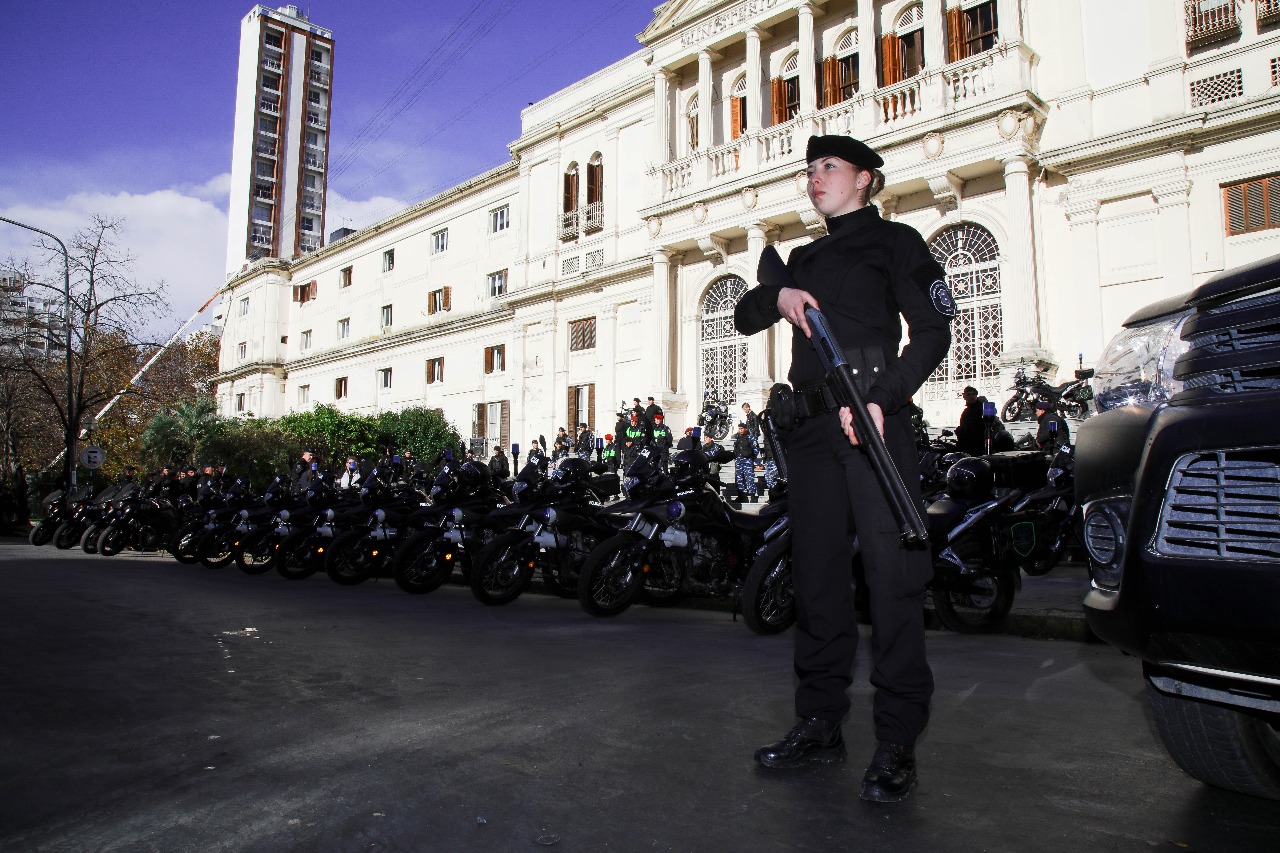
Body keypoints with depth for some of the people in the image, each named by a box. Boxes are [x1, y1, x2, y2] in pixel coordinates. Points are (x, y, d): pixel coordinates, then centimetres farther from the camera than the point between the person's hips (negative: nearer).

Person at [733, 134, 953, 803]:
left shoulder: (895, 242, 8)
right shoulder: (805, 258, 25)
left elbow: (931, 332, -2)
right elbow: (743, 316, 22)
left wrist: (884, 399, -17)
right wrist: (777, 297, 0)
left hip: (873, 419, -6)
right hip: (812, 427, 6)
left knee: (891, 572, -8)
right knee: (816, 573, 6)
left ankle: (897, 741, -1)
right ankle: (820, 723, 15)